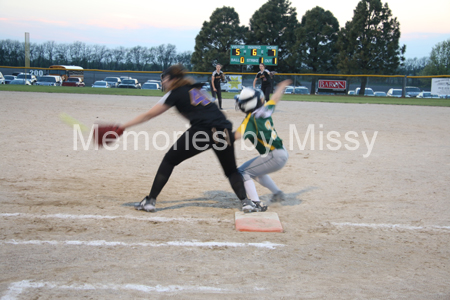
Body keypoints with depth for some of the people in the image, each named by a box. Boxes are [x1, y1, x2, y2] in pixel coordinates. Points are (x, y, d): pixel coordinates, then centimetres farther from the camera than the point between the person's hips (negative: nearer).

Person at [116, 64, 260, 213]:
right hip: (224, 131, 5)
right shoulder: (195, 89, 27)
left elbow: (149, 115, 11)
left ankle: (150, 201, 11)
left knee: (169, 160, 12)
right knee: (231, 170, 21)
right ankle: (245, 202, 2)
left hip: (202, 131, -5)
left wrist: (122, 127, 16)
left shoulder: (175, 93, 10)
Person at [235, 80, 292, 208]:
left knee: (243, 172, -7)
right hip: (282, 154, 9)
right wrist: (281, 87, 44)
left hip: (274, 157, -9)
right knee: (256, 170, 31)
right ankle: (277, 193, 39)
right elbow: (275, 98, 25)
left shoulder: (250, 119, -16)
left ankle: (256, 203, -16)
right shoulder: (264, 111, 5)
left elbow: (237, 135, -32)